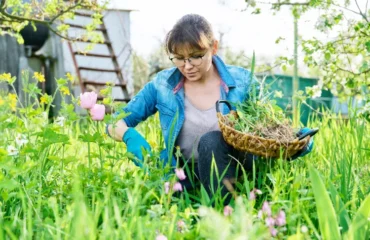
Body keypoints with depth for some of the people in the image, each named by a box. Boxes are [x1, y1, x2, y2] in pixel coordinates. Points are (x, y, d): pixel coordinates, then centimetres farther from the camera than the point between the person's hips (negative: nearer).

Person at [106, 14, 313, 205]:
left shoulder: (241, 81, -3)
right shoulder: (163, 84, -1)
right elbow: (116, 123, 5)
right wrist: (130, 136, -19)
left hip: (234, 169, 0)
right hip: (185, 174, 0)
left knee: (211, 141, -33)